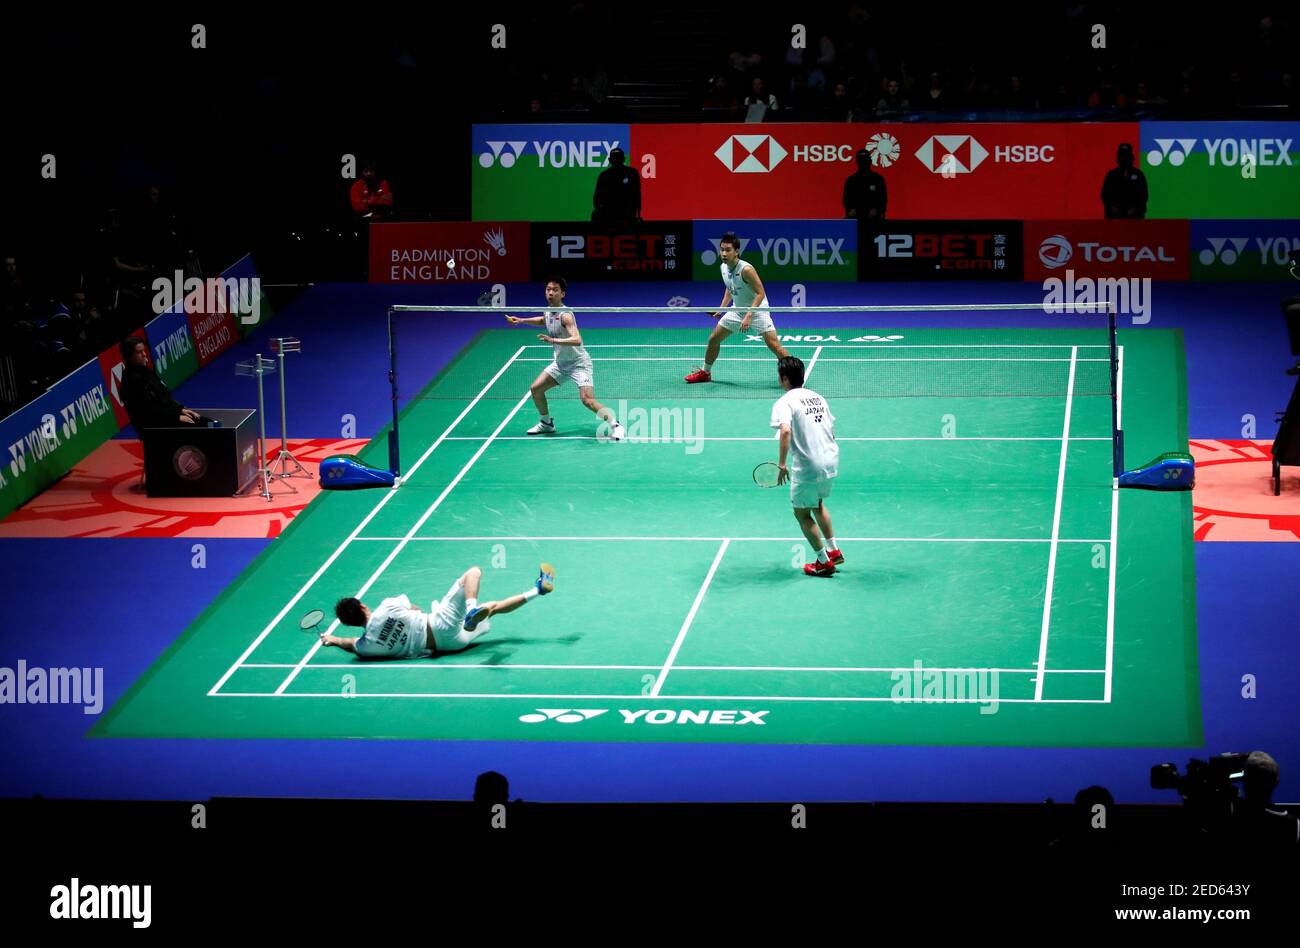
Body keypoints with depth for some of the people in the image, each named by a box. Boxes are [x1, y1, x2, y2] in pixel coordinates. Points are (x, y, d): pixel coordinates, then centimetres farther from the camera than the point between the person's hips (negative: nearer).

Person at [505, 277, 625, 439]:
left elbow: (577, 340, -38)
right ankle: (546, 423, 27)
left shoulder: (565, 315, -25)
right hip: (560, 363, 8)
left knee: (588, 400, -22)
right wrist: (521, 320, 21)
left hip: (578, 363, -8)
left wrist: (553, 340, -47)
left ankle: (615, 425, -8)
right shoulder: (548, 311, 1)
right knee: (536, 389, 7)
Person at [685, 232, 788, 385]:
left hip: (757, 309, -7)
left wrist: (749, 316, -33)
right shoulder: (723, 268, -4)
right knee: (713, 339, 11)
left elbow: (760, 293, -26)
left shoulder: (746, 270, -27)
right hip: (737, 310, 7)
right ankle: (705, 373, 32)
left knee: (773, 344, -19)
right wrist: (722, 308, 6)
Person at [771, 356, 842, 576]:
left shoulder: (784, 402, -10)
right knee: (818, 504, 30)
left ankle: (824, 562, 13)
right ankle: (833, 550, 33)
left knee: (802, 513, 11)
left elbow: (786, 430, -28)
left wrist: (782, 464, -27)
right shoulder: (818, 397, 12)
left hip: (807, 467, -7)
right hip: (831, 459, 7)